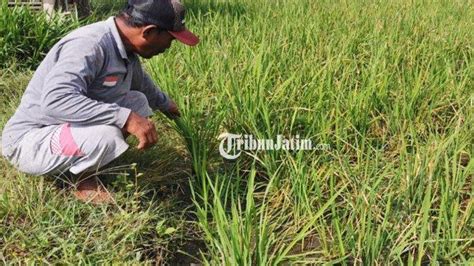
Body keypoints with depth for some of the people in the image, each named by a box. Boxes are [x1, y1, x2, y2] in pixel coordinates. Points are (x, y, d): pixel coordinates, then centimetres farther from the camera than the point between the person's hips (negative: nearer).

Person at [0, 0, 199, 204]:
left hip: (68, 127, 9)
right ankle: (82, 181, -2)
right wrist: (126, 117, -41)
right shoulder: (89, 45, -28)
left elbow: (141, 82, 23)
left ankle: (80, 166, 2)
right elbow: (55, 100, -41)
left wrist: (164, 103, 40)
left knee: (138, 102, 5)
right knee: (107, 137, -34)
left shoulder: (125, 47, 1)